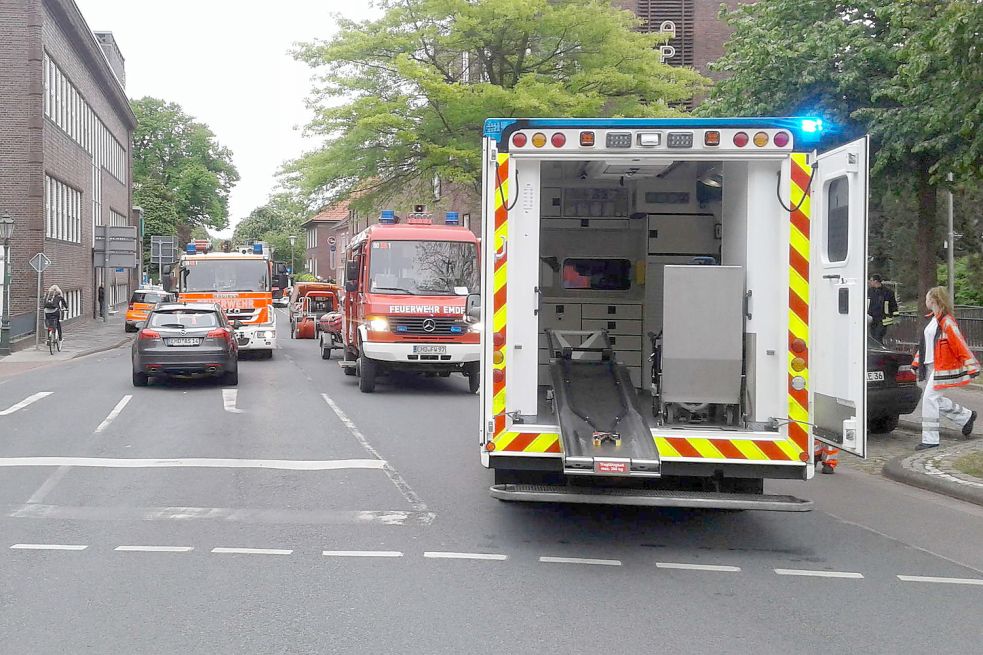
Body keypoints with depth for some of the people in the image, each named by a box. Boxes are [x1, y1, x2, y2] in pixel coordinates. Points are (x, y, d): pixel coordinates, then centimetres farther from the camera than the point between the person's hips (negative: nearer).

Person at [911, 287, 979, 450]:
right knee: (935, 400, 12)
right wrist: (916, 362, 24)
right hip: (930, 366, 10)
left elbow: (960, 344, -17)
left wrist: (971, 367, -18)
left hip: (942, 368, -10)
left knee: (929, 398, -11)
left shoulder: (946, 321, -15)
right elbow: (925, 344, 23)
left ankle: (930, 439, -6)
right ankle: (966, 417, 29)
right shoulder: (932, 319, 14)